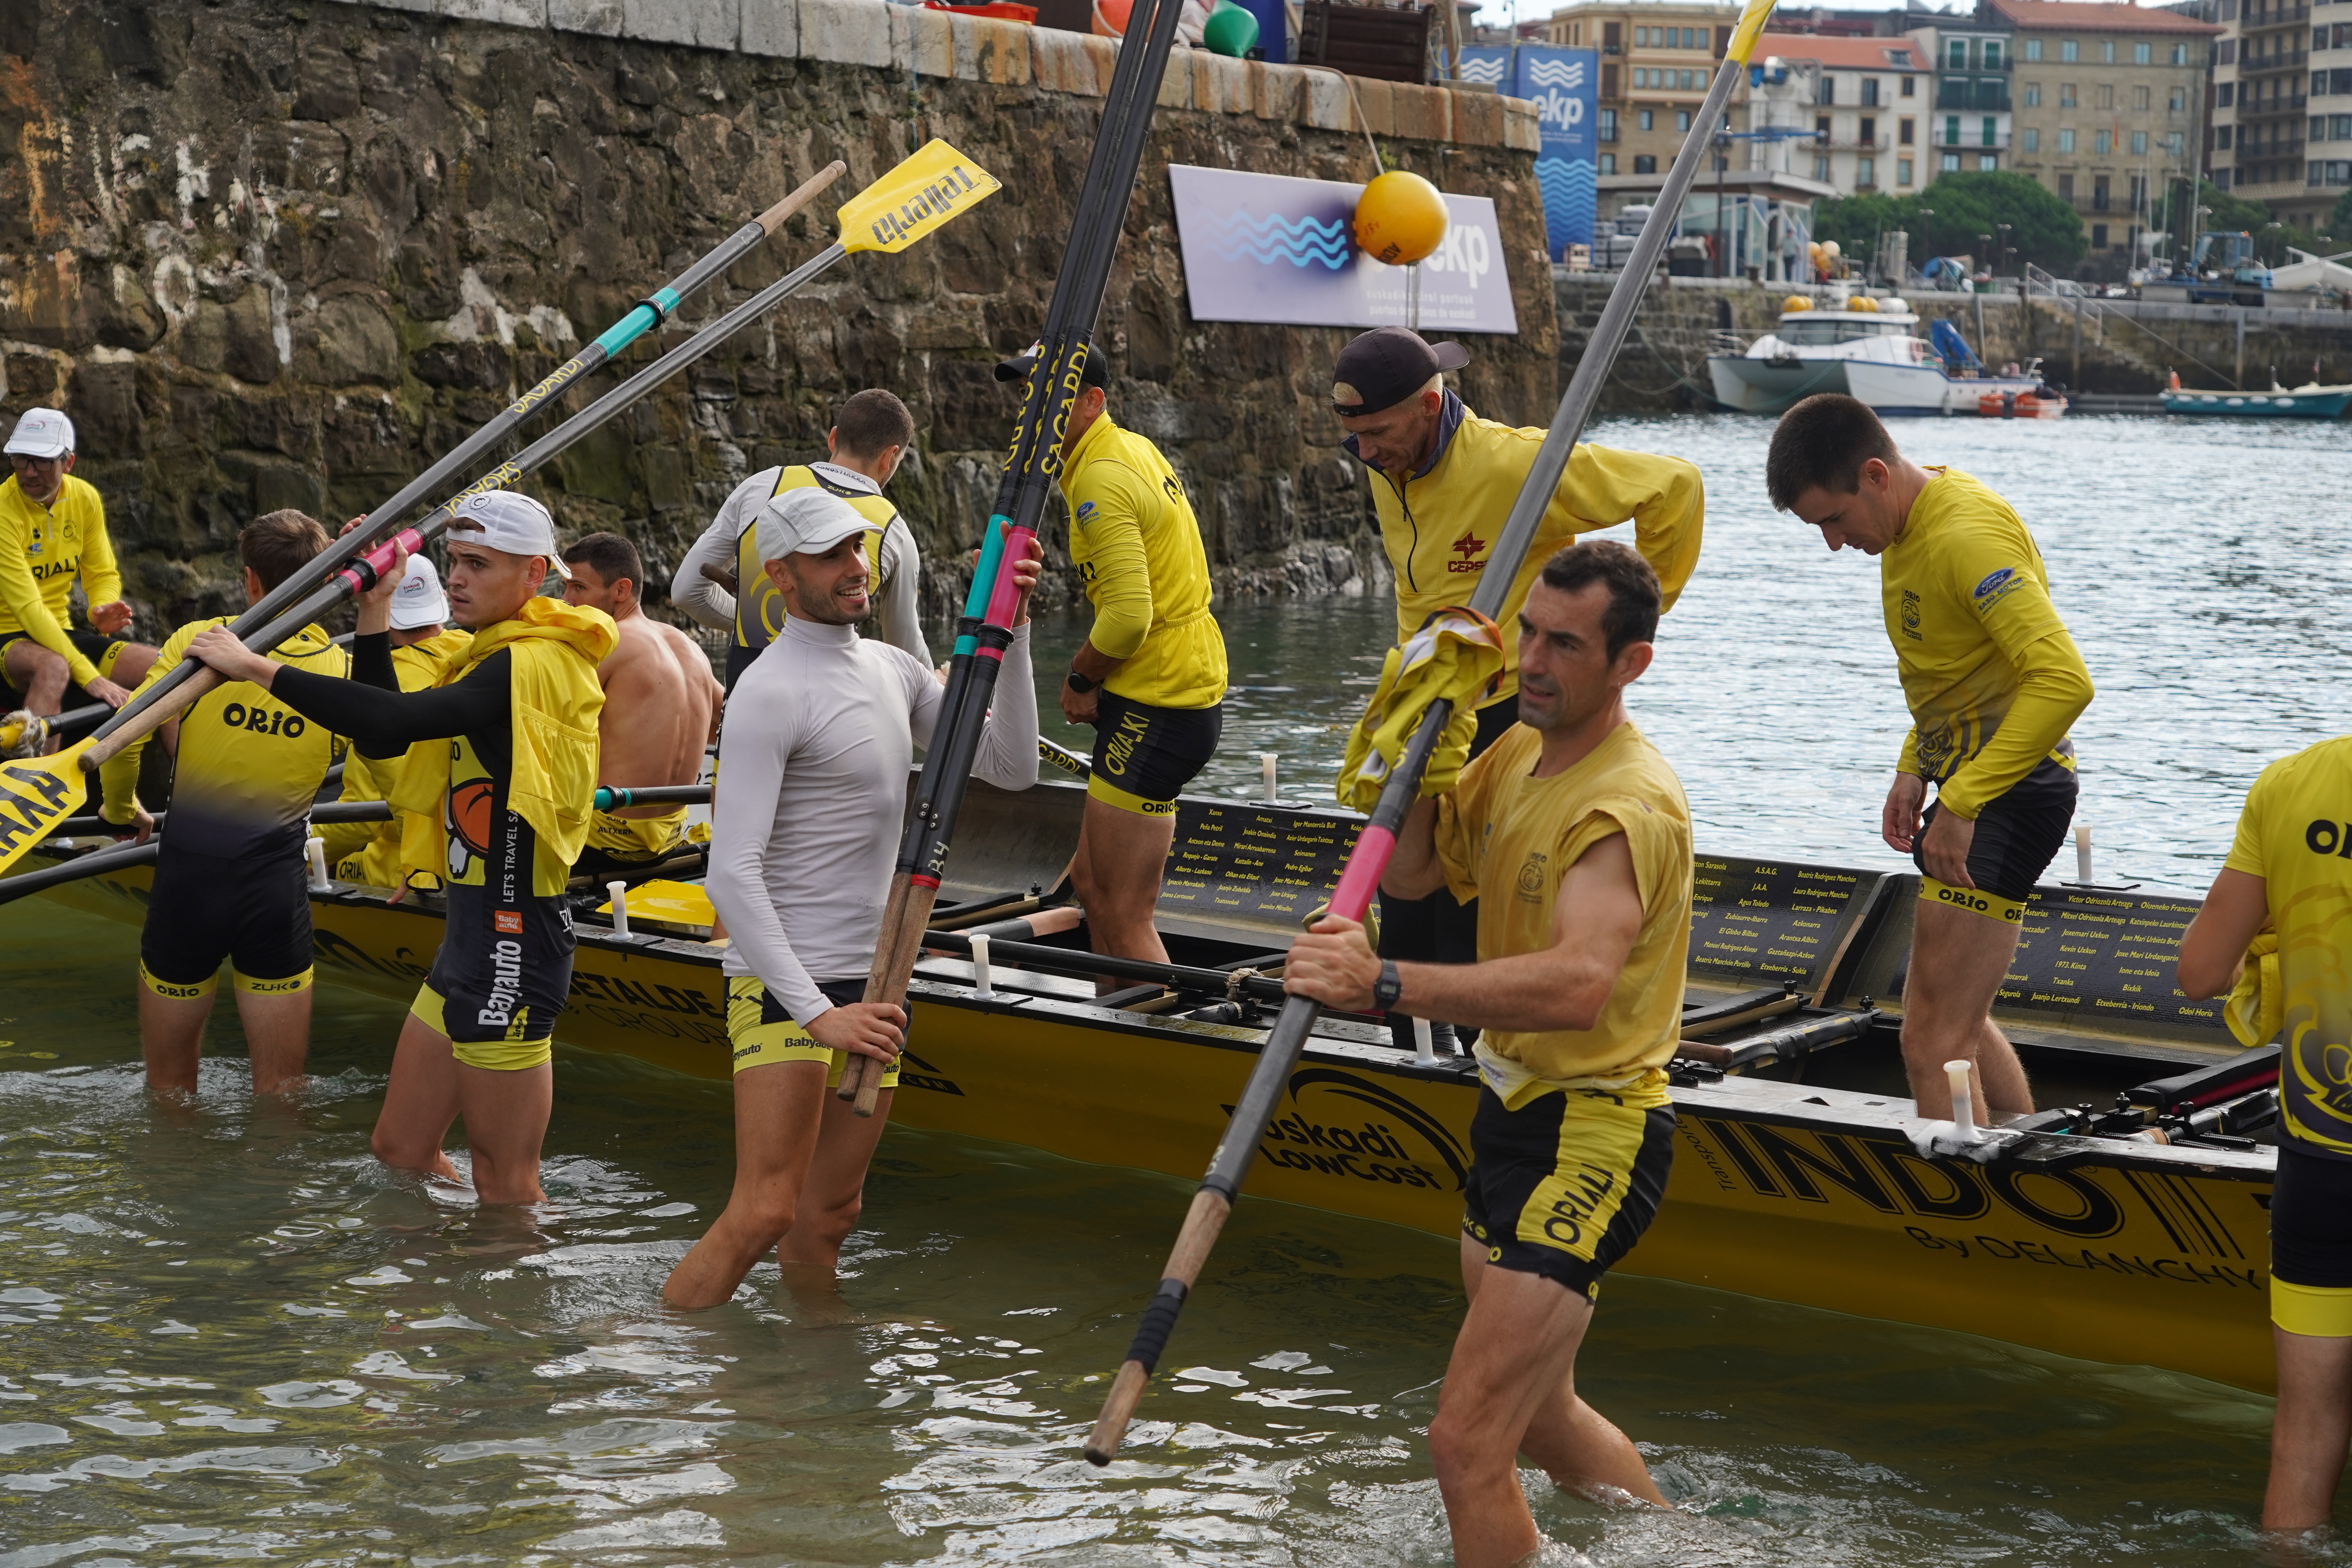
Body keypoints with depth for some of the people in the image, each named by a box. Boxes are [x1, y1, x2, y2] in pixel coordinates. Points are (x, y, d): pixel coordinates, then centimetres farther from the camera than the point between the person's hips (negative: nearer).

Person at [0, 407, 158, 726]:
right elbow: (27, 607, -25)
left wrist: (102, 611, -16)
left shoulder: (85, 499, 0)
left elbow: (104, 576, 11)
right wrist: (90, 677, -33)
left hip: (59, 631, 6)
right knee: (53, 668, -40)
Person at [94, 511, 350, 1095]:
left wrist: (121, 810, 12)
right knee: (280, 1091, 12)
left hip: (187, 878, -1)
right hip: (278, 890, 1)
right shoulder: (345, 669, -3)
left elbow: (119, 741, -8)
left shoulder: (200, 641, -7)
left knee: (169, 1088, 16)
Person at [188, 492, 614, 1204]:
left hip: (512, 941, -10)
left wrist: (258, 668, -22)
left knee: (504, 1185, 0)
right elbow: (382, 740, 16)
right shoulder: (498, 658, 16)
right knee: (401, 1150, 16)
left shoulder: (534, 665, -16)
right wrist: (374, 615, 9)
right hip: (472, 931, 10)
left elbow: (395, 721, -27)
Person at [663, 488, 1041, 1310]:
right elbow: (732, 874, -19)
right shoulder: (771, 691, -13)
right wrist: (816, 1012, -25)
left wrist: (1011, 634, -2)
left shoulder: (894, 669, 14)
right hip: (784, 985, -8)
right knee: (763, 1213, -14)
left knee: (828, 1218, 12)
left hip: (869, 984, 8)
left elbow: (1012, 767, 8)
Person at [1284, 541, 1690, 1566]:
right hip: (1514, 1108, 10)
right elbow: (1408, 874, 8)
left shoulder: (1628, 804, -24)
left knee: (1468, 1441, -13)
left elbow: (1578, 983, -40)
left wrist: (1387, 987, -50)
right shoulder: (1519, 752, 6)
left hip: (1589, 1138, -10)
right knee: (1541, 1417, 25)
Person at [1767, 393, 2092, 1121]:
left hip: (2010, 788, -11)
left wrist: (1962, 804, -32)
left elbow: (2064, 681, -33)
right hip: (1968, 780, 11)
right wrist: (1915, 768, 10)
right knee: (1960, 1019, 23)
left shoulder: (1969, 535, -24)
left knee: (1933, 1040, -13)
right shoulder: (1910, 526, 8)